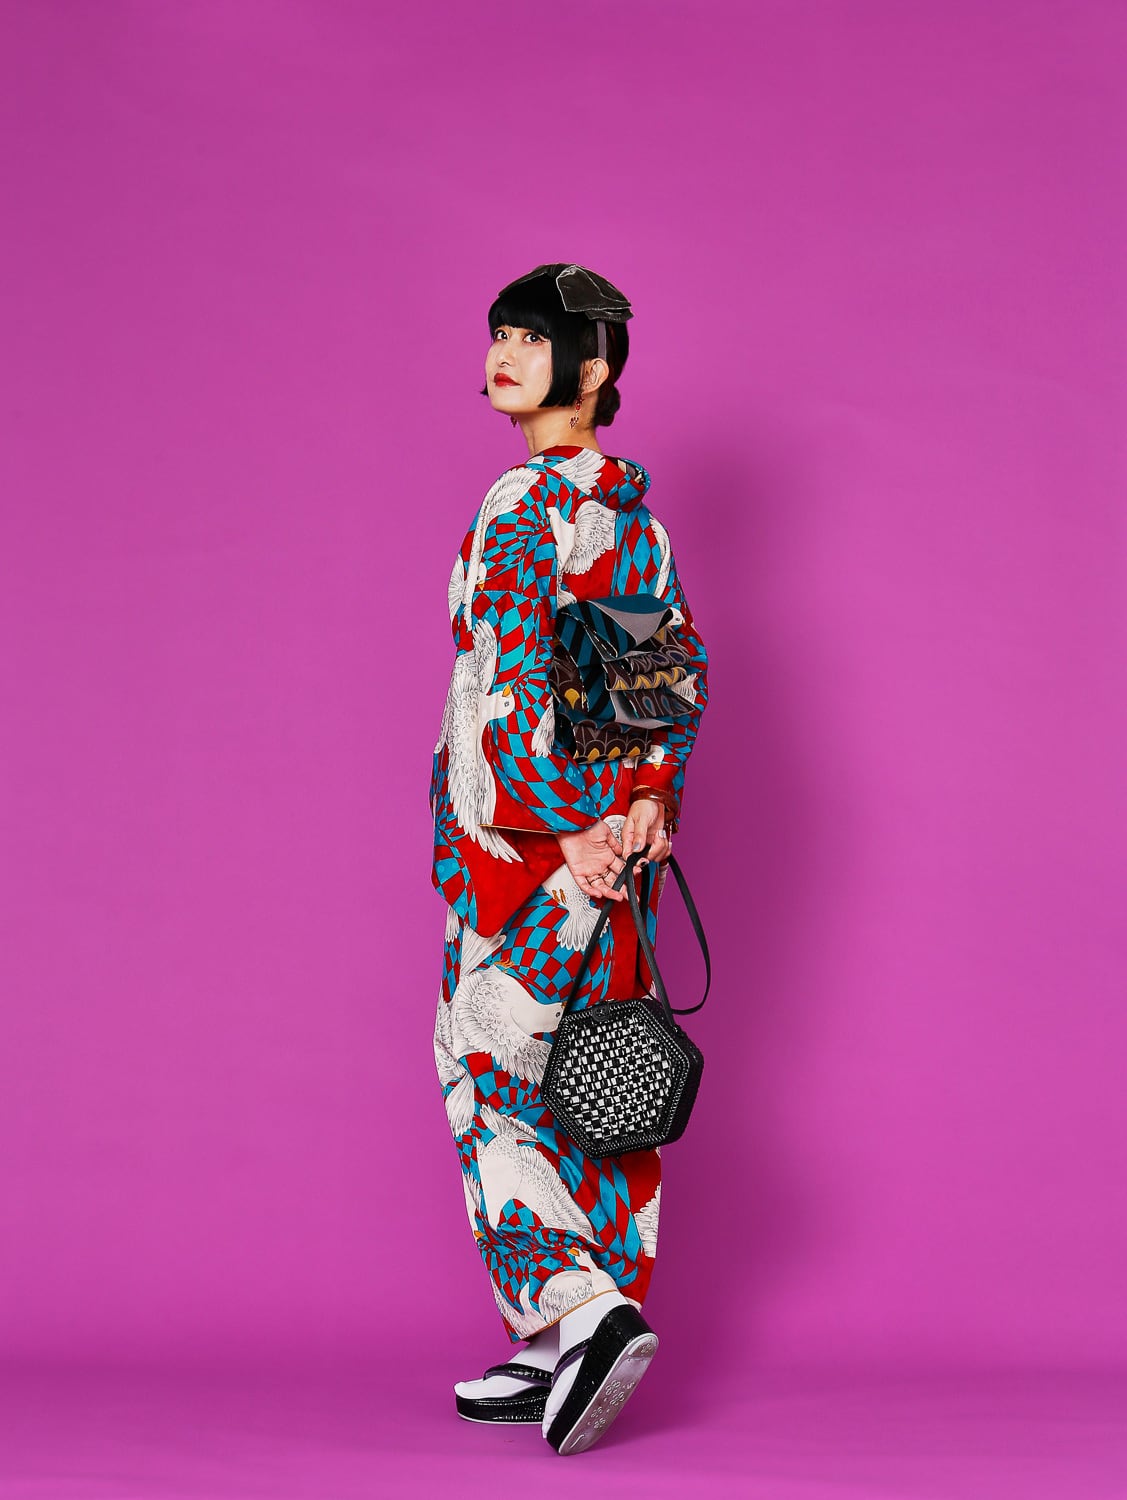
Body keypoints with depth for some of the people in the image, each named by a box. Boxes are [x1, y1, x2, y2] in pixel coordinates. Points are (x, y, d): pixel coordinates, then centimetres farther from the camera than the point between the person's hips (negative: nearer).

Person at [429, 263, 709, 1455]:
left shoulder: (524, 507, -14)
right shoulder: (633, 507, 11)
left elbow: (512, 686, -20)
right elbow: (686, 669, 12)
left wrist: (558, 833, -16)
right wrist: (648, 797, 4)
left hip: (523, 835, -8)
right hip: (616, 840, 8)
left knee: (491, 1084, 1)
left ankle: (578, 1308, -11)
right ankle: (563, 1355, 16)